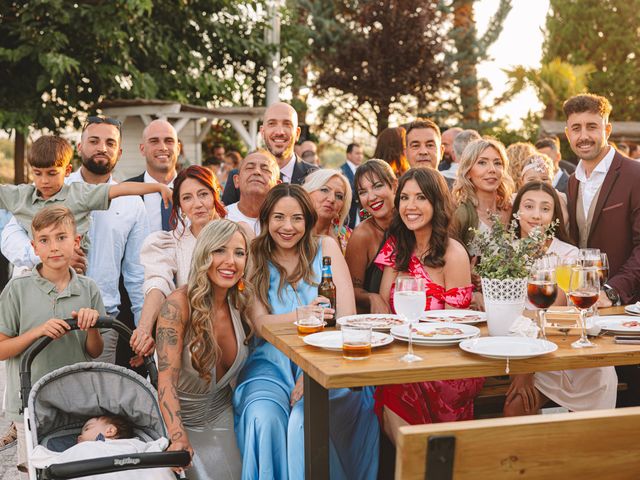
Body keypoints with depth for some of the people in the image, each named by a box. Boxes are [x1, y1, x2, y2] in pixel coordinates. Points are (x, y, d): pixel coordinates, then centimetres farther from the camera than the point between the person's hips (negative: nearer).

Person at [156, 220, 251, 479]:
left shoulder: (239, 304, -5)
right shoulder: (179, 304, -22)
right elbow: (166, 381, -28)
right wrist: (179, 439, -40)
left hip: (221, 417, 5)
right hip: (183, 419, -5)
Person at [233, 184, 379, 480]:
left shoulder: (325, 248, 8)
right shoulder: (254, 258, 8)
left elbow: (346, 316, -2)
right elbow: (260, 322, -3)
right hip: (271, 360, 1)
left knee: (305, 418, -31)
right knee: (264, 417, -30)